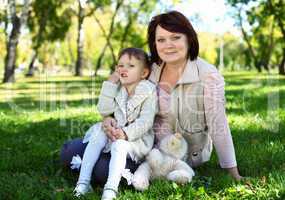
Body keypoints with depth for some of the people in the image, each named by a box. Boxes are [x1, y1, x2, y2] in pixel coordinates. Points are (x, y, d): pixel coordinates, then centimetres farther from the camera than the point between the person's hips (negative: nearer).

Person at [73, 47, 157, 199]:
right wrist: (110, 84, -9)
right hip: (116, 133, 5)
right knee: (98, 133, -20)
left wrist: (126, 133, -31)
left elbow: (145, 121, -17)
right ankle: (83, 182, -24)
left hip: (138, 138, -5)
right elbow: (104, 111, -5)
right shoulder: (117, 89, 8)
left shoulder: (149, 91, -7)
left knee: (119, 145, -32)